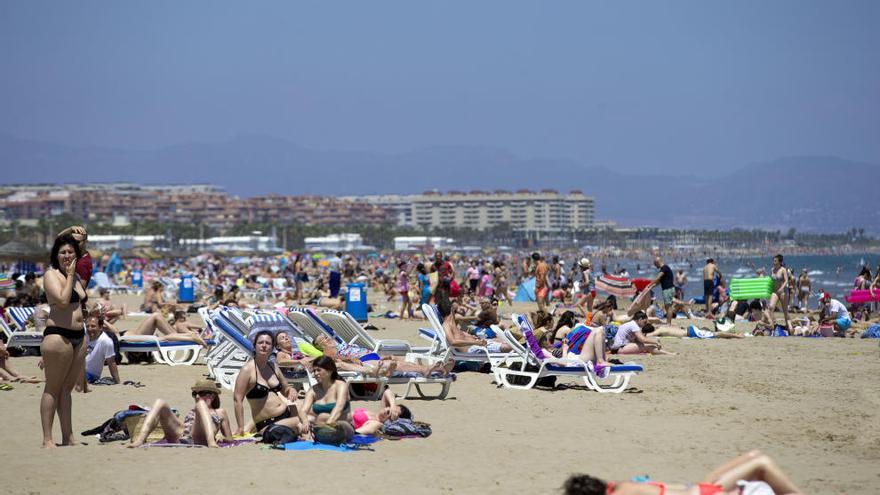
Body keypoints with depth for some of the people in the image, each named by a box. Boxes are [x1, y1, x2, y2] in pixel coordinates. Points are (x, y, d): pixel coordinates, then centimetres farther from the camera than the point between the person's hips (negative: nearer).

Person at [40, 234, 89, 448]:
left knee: (67, 388, 12)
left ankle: (68, 438, 15)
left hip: (78, 337, 8)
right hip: (58, 336, -8)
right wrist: (69, 276, -11)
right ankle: (47, 440, -4)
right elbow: (62, 300, -20)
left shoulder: (77, 277, 17)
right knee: (53, 389, -5)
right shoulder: (51, 275, -7)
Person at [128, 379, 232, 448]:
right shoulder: (191, 412, 41)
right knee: (160, 403, -10)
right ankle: (140, 440, -34)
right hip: (178, 439, 4)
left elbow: (230, 440, 24)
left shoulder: (220, 413, 31)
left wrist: (221, 437, 0)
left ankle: (211, 443, -49)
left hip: (199, 439, -4)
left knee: (201, 405, -24)